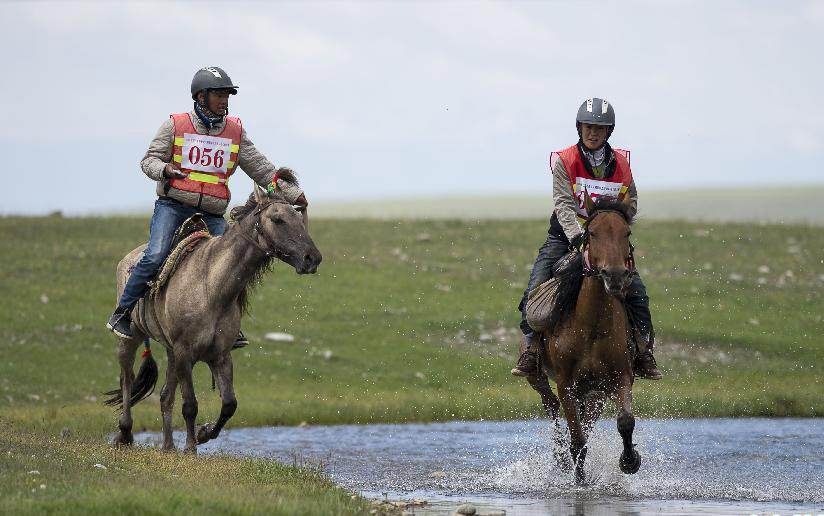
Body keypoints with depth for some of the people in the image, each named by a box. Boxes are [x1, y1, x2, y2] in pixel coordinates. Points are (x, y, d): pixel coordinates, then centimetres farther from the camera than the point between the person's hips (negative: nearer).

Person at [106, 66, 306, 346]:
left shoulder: (235, 131, 10)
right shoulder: (175, 126, 3)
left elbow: (260, 169, 15)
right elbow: (149, 160, 5)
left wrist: (291, 193, 12)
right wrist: (165, 169, -18)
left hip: (212, 214, 3)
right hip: (173, 205, -3)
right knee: (156, 256, -22)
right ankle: (122, 313, -9)